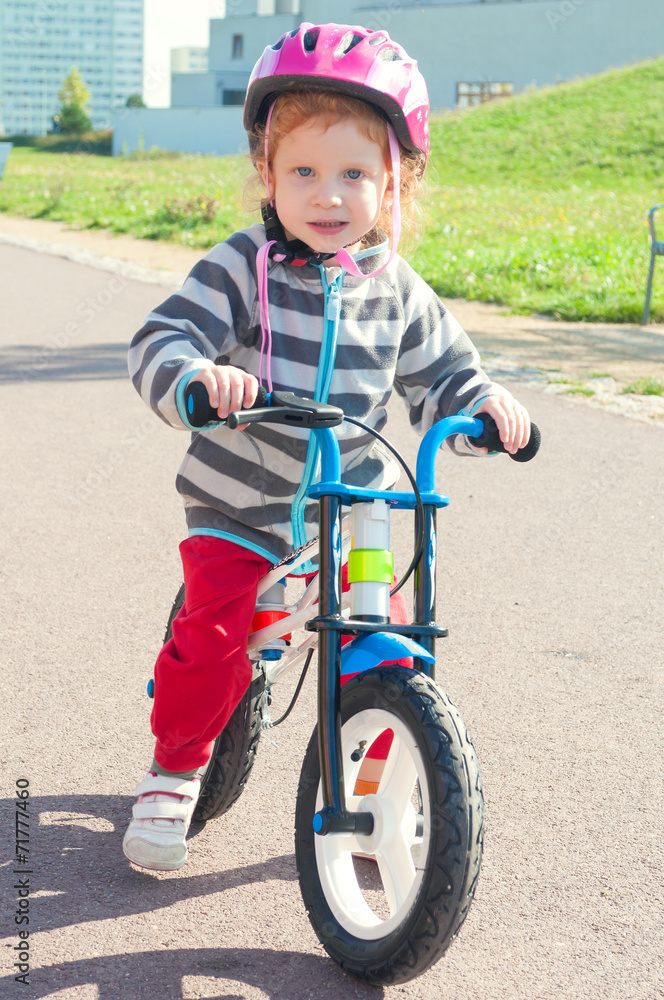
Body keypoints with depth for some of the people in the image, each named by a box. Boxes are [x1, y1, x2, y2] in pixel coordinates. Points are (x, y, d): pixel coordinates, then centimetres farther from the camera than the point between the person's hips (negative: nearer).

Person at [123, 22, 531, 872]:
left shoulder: (396, 291, -1)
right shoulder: (242, 268, -11)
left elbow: (441, 378, 9)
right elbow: (160, 343, -19)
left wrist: (484, 406, -13)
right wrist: (199, 376, -41)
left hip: (351, 511, 3)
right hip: (236, 507, -3)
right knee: (211, 640, -15)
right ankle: (172, 778, 10)